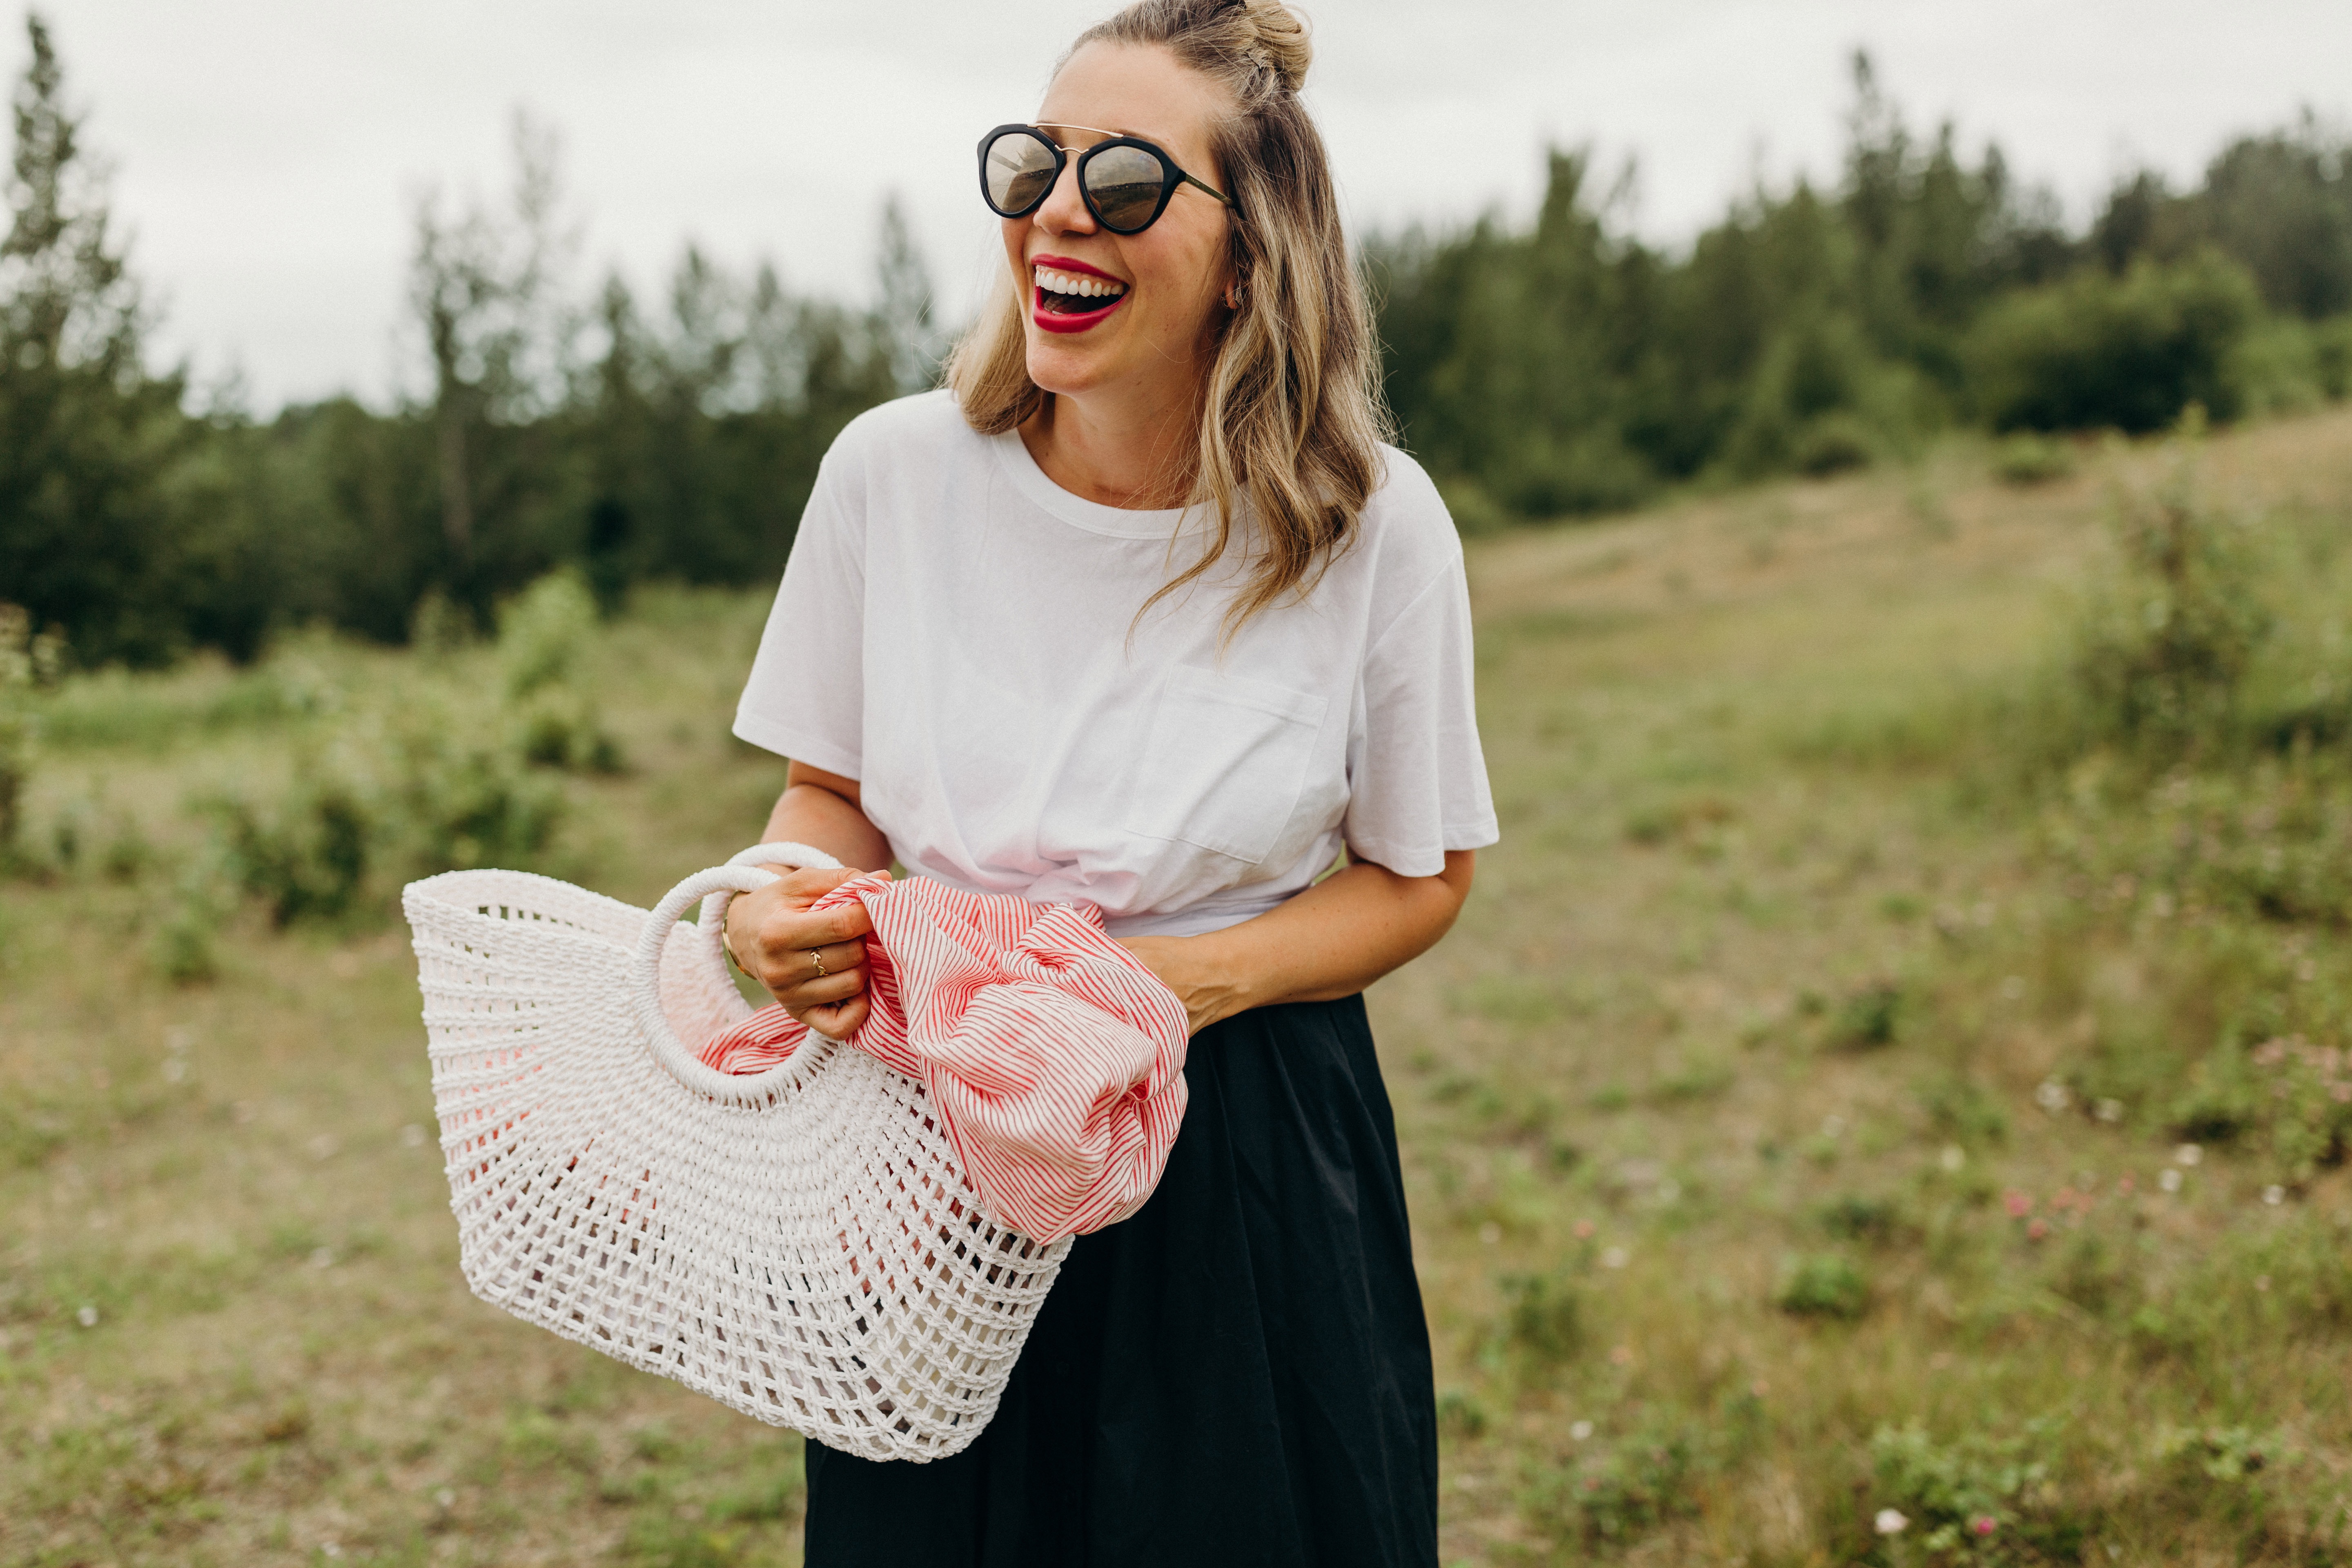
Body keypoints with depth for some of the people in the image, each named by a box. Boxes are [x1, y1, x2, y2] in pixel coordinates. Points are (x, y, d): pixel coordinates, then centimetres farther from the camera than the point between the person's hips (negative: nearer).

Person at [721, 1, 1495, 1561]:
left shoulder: (1374, 524, -12)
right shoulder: (893, 468, -8)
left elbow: (1420, 877, 0)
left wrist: (1195, 976, -17)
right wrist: (788, 905, -15)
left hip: (1251, 1167, -1)